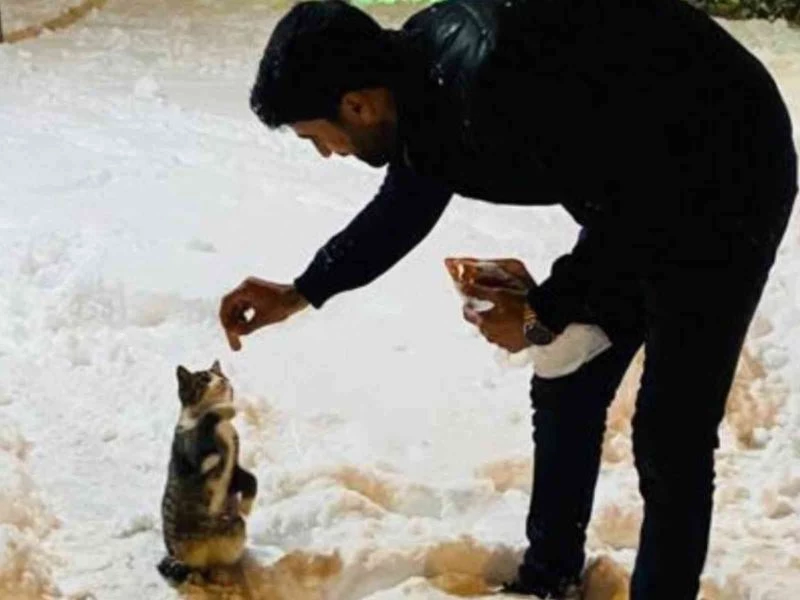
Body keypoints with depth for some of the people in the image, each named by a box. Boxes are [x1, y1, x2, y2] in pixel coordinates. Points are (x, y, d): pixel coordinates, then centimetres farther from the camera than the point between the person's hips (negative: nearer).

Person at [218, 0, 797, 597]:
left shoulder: (493, 84, -36)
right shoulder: (419, 67, -5)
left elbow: (636, 211, -27)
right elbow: (404, 208, 15)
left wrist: (545, 314, -17)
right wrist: (301, 293, 17)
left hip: (731, 176, -9)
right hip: (644, 176, 9)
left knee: (671, 435, -8)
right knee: (565, 391, 15)